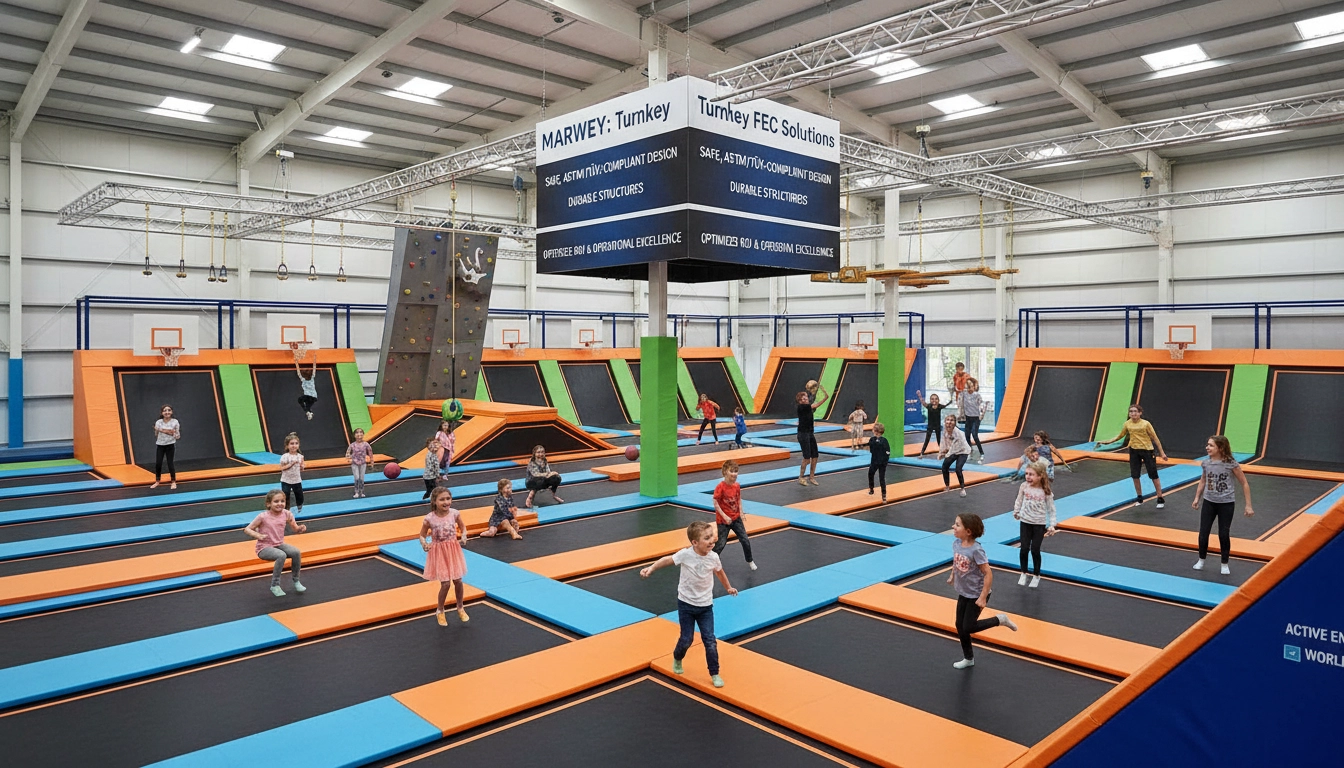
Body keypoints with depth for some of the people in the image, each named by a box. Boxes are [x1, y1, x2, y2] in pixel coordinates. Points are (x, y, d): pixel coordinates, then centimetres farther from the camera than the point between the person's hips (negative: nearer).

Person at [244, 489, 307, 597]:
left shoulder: (286, 514, -4)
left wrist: (301, 528, -19)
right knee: (281, 555, -33)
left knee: (296, 552, -24)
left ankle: (296, 580, -3)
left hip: (279, 545, 5)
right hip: (264, 548, -4)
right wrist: (257, 535, -28)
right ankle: (275, 585, -17)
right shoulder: (263, 517, -16)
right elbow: (247, 529, -9)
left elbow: (295, 528, 4)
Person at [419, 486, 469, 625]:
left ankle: (460, 608, 33)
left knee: (458, 581, 9)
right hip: (439, 553, -3)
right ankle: (440, 611, 24)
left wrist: (463, 537, -14)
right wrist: (424, 544, -25)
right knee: (445, 583, -2)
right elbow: (422, 535, -5)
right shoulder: (429, 519, -18)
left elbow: (462, 527, 5)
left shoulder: (454, 514, -11)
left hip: (453, 551, 3)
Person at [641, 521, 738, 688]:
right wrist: (650, 569, -21)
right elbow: (667, 560, -10)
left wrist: (728, 588, 26)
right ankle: (677, 659, 39)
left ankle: (714, 674, 14)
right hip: (686, 604, -2)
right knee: (686, 639, 6)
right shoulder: (686, 554, -20)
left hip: (705, 606, 2)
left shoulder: (713, 557, -10)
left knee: (710, 640, -1)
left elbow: (720, 572, 10)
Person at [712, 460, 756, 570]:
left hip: (736, 518, 5)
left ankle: (750, 561, 29)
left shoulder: (737, 486, -2)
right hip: (723, 520, -5)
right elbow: (716, 504, -18)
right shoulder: (720, 487, -20)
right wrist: (725, 517, -20)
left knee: (746, 541, 7)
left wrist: (741, 514, 3)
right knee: (721, 544, -3)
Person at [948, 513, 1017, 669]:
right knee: (960, 626, 12)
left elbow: (988, 574, -25)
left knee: (968, 628, 0)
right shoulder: (956, 544, -9)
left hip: (976, 594, -7)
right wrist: (952, 575, 10)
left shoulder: (976, 550, -29)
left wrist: (983, 598, -23)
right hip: (963, 592, 7)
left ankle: (1000, 620, 18)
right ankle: (968, 658, 30)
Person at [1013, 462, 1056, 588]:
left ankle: (1036, 575, 23)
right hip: (1025, 522, 2)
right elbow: (1019, 501, 7)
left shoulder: (1046, 491, -12)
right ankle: (1023, 573, 19)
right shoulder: (1024, 487, -8)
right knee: (1024, 548, -1)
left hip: (1040, 524, -2)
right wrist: (1016, 512, 3)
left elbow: (1051, 509, -6)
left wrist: (1052, 525, -7)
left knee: (1035, 550, 3)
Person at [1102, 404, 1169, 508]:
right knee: (1135, 476, 7)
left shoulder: (1145, 424, -15)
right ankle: (1140, 498, 22)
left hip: (1146, 450, -4)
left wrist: (1162, 452, -8)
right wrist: (1108, 441, 1)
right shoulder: (1127, 424, -3)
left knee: (1153, 475, 1)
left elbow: (1155, 438, -9)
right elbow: (1120, 436, 12)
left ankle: (1160, 500, 12)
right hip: (1134, 450, 4)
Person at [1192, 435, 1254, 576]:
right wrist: (1197, 498, 13)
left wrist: (1248, 505, -7)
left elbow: (1244, 483, -7)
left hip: (1226, 503, -3)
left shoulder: (1231, 464, -15)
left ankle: (1225, 565, 22)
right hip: (1209, 502, 3)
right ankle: (1201, 560, 23)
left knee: (1224, 535, 5)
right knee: (1203, 532, 3)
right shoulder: (1206, 462, -3)